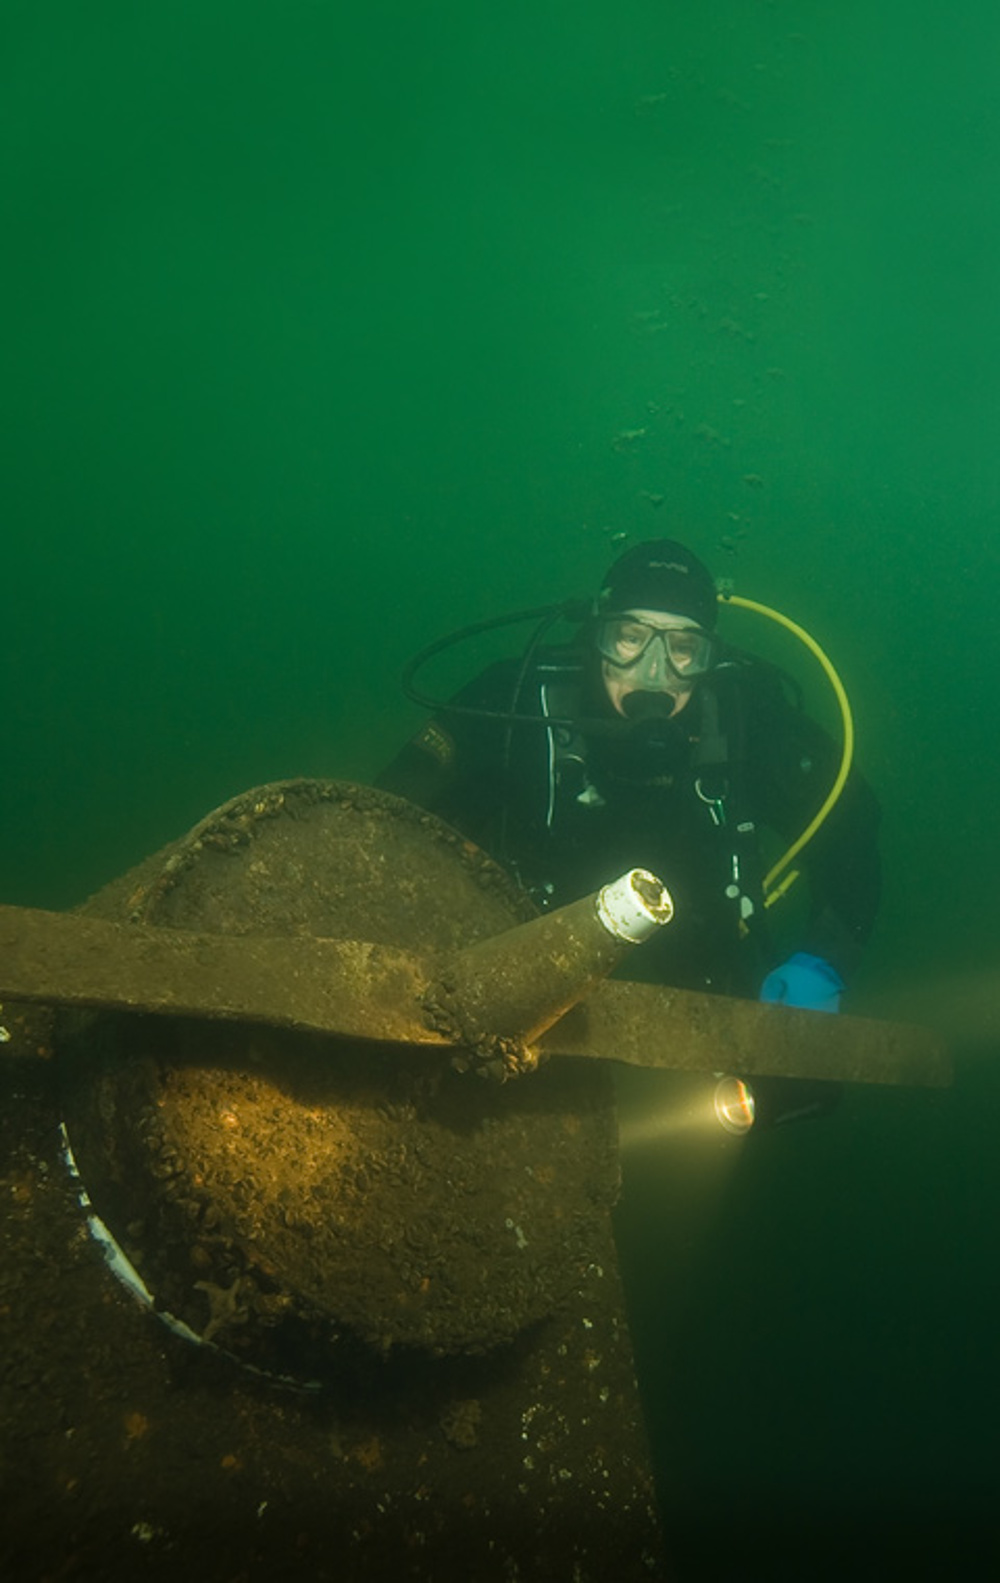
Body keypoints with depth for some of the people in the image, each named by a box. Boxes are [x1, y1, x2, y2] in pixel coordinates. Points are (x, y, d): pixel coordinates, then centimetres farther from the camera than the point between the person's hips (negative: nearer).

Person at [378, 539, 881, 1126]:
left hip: (705, 993, 1)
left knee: (795, 1085, -19)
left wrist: (822, 962, -14)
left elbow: (850, 826, 0)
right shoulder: (519, 702, -17)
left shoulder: (749, 713, -13)